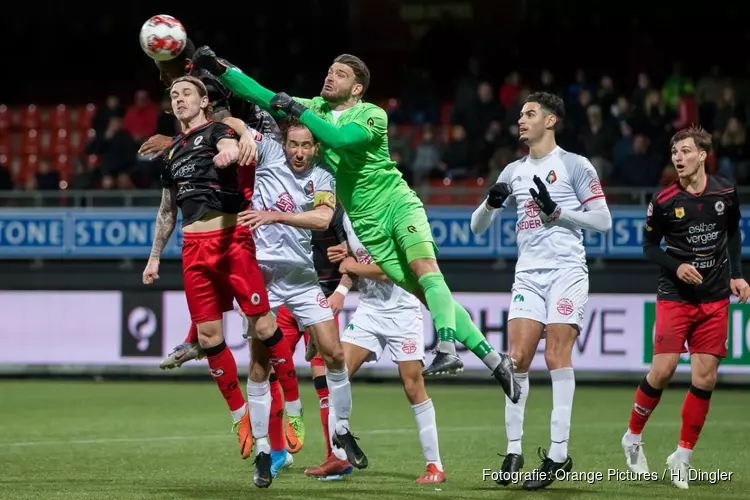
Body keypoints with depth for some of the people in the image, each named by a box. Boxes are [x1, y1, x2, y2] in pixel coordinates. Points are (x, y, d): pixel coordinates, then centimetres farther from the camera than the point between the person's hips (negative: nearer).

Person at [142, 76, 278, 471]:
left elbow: (231, 146, -24)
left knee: (263, 324, -11)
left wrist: (228, 152, -48)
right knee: (208, 336, 2)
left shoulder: (217, 131, 2)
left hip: (230, 238, -6)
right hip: (194, 248, 6)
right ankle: (241, 416, 13)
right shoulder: (173, 150, 20)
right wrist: (155, 257, 28)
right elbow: (167, 210, 29)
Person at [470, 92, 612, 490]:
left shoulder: (574, 166, 0)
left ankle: (559, 453, -10)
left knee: (557, 357, -11)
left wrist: (556, 212, -14)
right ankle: (514, 450, 2)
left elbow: (603, 221, -4)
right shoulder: (513, 172, 16)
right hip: (528, 275, 5)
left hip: (566, 271, -5)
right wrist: (491, 204, -5)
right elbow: (477, 226, 17)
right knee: (517, 359, -4)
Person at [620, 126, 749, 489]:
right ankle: (633, 438, 13)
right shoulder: (664, 201, -8)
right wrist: (676, 267, -16)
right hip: (675, 296, -2)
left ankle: (683, 456, 8)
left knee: (705, 378, -3)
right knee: (662, 370, -11)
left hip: (715, 299, 2)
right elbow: (649, 247, 1)